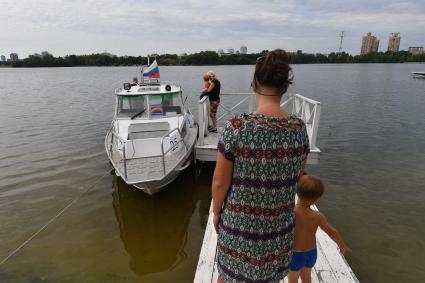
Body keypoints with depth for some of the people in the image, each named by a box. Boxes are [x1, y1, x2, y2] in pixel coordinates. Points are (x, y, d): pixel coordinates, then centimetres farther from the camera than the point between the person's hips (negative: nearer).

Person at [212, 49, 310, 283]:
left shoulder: (237, 127, -25)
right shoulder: (299, 128, -11)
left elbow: (220, 181, -17)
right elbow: (297, 176, 2)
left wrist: (216, 211, 1)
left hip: (240, 221, -3)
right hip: (280, 222, 4)